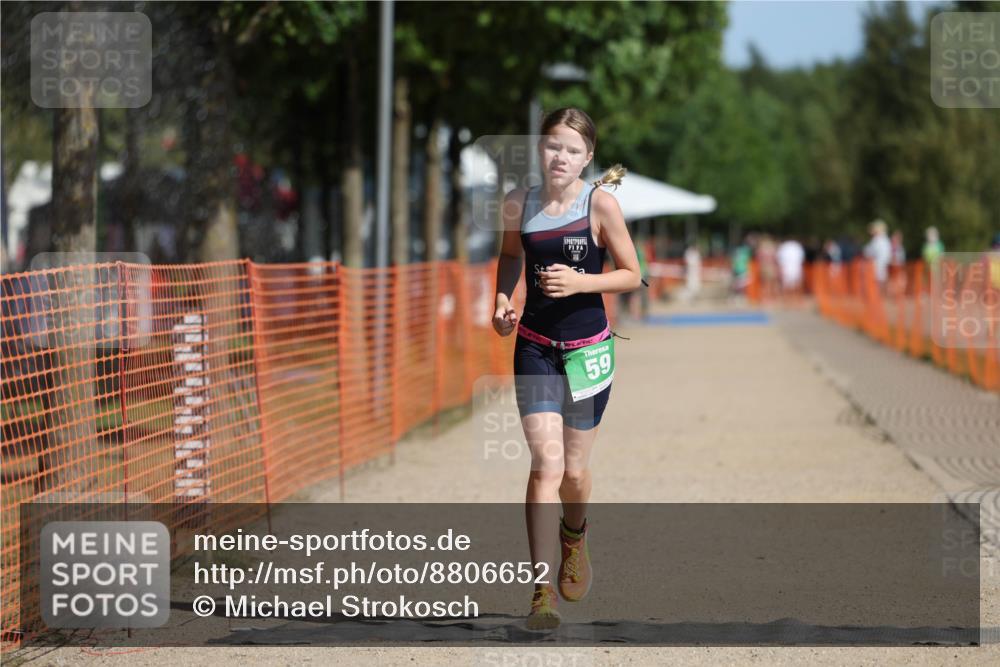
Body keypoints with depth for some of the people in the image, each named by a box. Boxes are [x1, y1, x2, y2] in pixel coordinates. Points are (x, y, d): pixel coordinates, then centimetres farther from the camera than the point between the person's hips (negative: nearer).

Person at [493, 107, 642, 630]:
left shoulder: (600, 203, -11)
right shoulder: (518, 204, -3)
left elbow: (631, 274, -5)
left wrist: (580, 282, -20)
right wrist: (500, 303, 0)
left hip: (587, 348, -1)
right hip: (535, 347, 1)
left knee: (574, 469, 12)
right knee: (546, 465, -12)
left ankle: (574, 534, 47)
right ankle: (542, 591, -10)